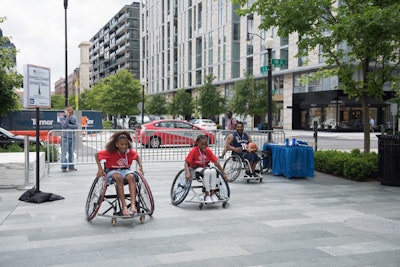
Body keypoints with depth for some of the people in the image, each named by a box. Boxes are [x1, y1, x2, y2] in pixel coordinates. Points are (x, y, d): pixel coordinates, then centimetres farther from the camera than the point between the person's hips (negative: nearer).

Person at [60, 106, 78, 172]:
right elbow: (64, 125, -16)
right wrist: (67, 116, -14)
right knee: (64, 152, -6)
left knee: (71, 152, 8)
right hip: (65, 137, -3)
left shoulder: (74, 117, 7)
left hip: (72, 137, 3)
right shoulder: (62, 117, 0)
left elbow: (76, 126, -6)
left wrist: (68, 125, -13)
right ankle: (64, 167, -3)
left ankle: (71, 166, 15)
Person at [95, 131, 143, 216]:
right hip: (112, 171, -2)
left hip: (125, 170, 3)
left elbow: (137, 156, 16)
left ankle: (133, 205, -43)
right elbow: (97, 155, -6)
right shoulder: (110, 152, -14)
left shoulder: (130, 152, -5)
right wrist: (100, 168, -14)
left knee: (131, 177, -34)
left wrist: (140, 166, 0)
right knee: (119, 177, -39)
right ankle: (124, 206, -40)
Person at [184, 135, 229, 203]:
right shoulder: (193, 151, -14)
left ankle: (212, 194, -21)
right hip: (195, 169, -4)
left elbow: (216, 163, -4)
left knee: (213, 171, -30)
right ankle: (207, 195, -27)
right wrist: (188, 173, -37)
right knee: (207, 171, -35)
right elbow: (186, 163, -19)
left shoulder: (208, 151, -3)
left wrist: (224, 174, -7)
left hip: (204, 168, 4)